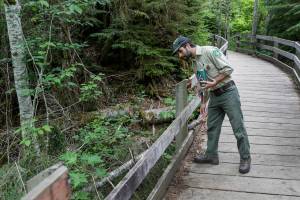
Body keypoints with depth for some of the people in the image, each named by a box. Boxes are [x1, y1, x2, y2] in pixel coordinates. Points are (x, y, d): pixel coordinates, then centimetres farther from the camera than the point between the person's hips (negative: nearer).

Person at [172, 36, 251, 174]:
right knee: (212, 127, 14)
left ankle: (245, 158, 13)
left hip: (228, 93, -8)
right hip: (214, 96, 8)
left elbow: (228, 69, -18)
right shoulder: (193, 62, 11)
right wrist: (203, 102, 19)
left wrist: (214, 82, -19)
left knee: (238, 128, 0)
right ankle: (211, 155, 29)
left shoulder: (210, 51, -14)